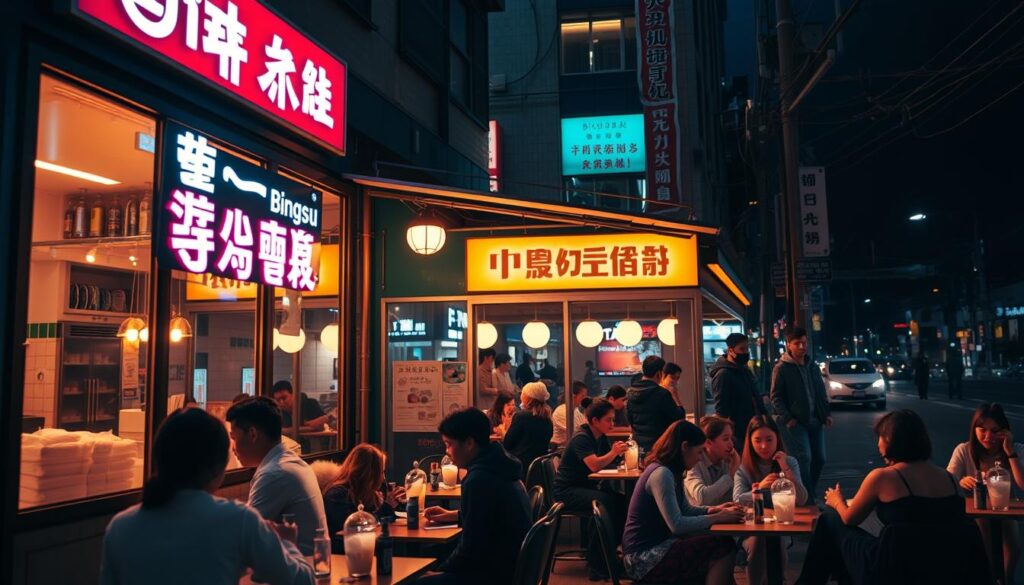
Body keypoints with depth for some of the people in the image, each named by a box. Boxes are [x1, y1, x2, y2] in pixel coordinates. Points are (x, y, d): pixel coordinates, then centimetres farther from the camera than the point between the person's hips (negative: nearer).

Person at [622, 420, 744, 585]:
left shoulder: (670, 472, 12)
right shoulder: (661, 474, -19)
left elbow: (685, 509, 21)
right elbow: (677, 525, -23)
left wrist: (714, 509, 6)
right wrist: (718, 518, -15)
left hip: (656, 546, 10)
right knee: (724, 548, -14)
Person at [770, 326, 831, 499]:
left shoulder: (813, 366, 12)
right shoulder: (781, 368, -6)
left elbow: (821, 392, 20)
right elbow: (775, 397, -6)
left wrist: (826, 413, 9)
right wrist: (787, 418, -13)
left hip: (815, 420, 6)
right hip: (796, 422, -6)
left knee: (819, 458, 8)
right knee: (804, 458, -13)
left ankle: (809, 495, 23)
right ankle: (807, 499, -6)